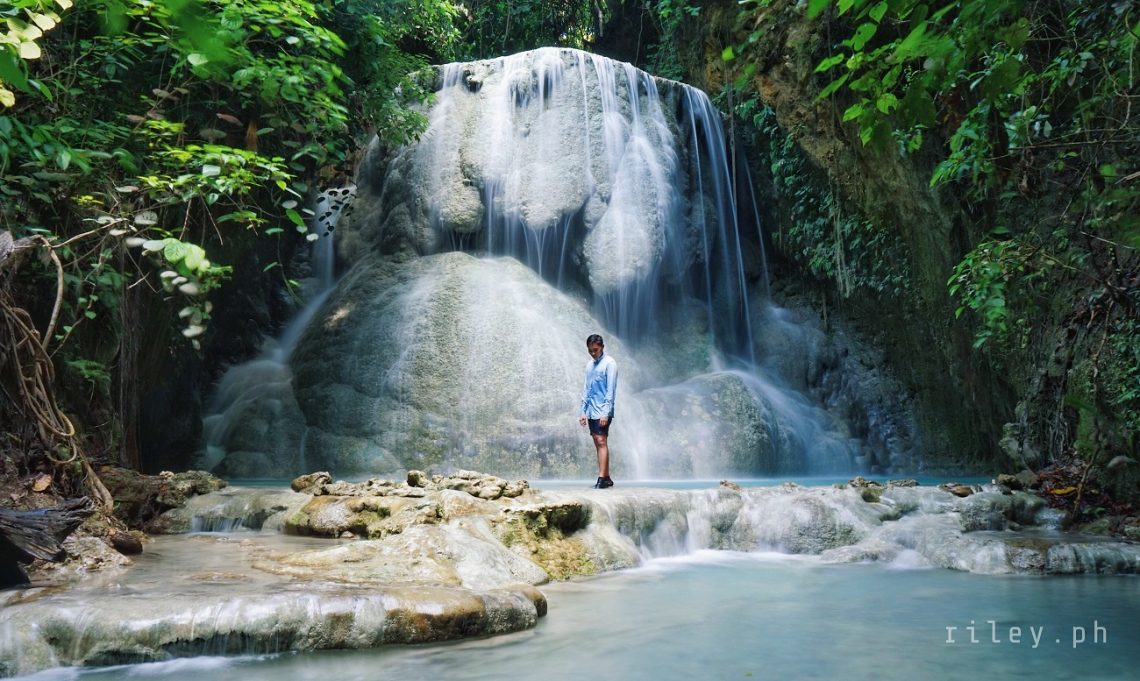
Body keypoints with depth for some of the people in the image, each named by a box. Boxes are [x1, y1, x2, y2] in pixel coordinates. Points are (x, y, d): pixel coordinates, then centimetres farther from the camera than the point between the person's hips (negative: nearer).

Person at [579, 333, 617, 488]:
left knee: (601, 442, -12)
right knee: (598, 444, 7)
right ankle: (607, 478, 13)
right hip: (591, 411, 7)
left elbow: (611, 390, -11)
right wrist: (583, 411, 13)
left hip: (603, 411, -7)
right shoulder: (589, 365, 15)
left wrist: (606, 413, -17)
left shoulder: (609, 363, -6)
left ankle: (602, 478, -14)